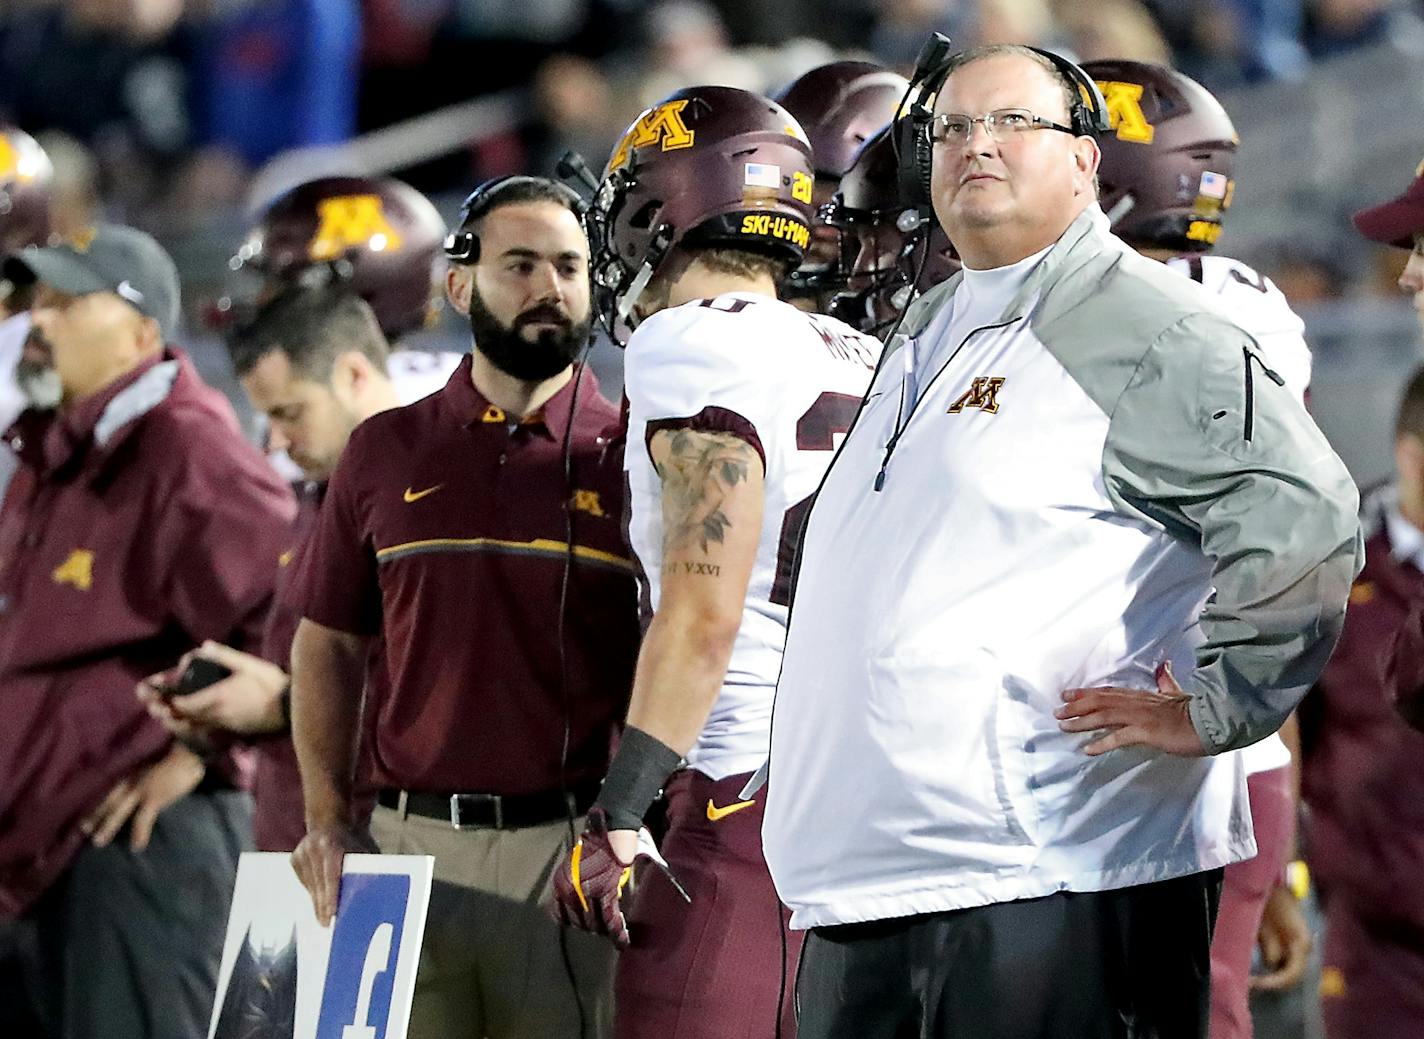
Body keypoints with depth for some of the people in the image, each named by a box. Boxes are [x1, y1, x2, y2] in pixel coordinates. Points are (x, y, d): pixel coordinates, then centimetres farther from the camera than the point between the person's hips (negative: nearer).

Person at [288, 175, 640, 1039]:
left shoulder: (631, 456, 2)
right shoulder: (387, 451, 10)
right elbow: (330, 645, 15)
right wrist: (328, 820, 5)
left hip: (575, 844, -2)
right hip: (412, 839, 2)